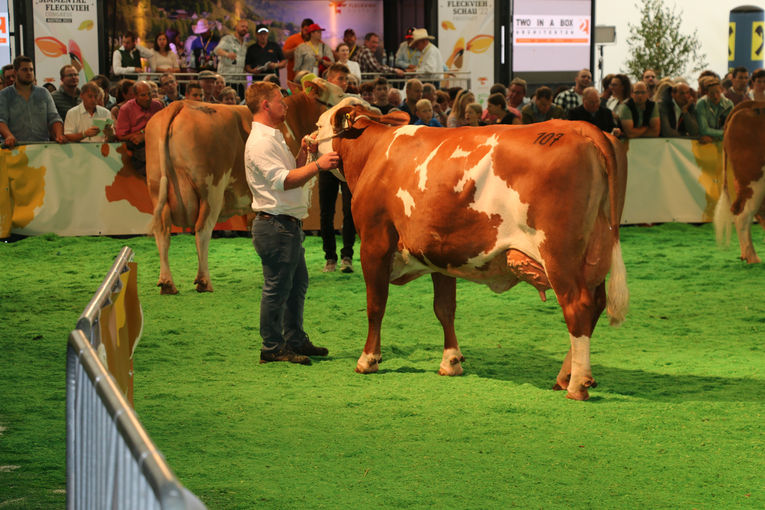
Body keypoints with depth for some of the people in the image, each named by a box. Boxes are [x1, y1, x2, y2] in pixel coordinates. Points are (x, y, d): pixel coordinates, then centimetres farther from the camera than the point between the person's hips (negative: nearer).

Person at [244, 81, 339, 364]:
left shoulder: (273, 137, 18)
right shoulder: (260, 141, -16)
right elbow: (282, 181, -25)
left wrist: (302, 154, 9)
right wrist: (317, 165, -27)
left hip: (289, 223, 11)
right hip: (274, 223, -11)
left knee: (298, 282, 17)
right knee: (277, 287, -5)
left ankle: (295, 340, 26)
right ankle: (272, 348, 2)